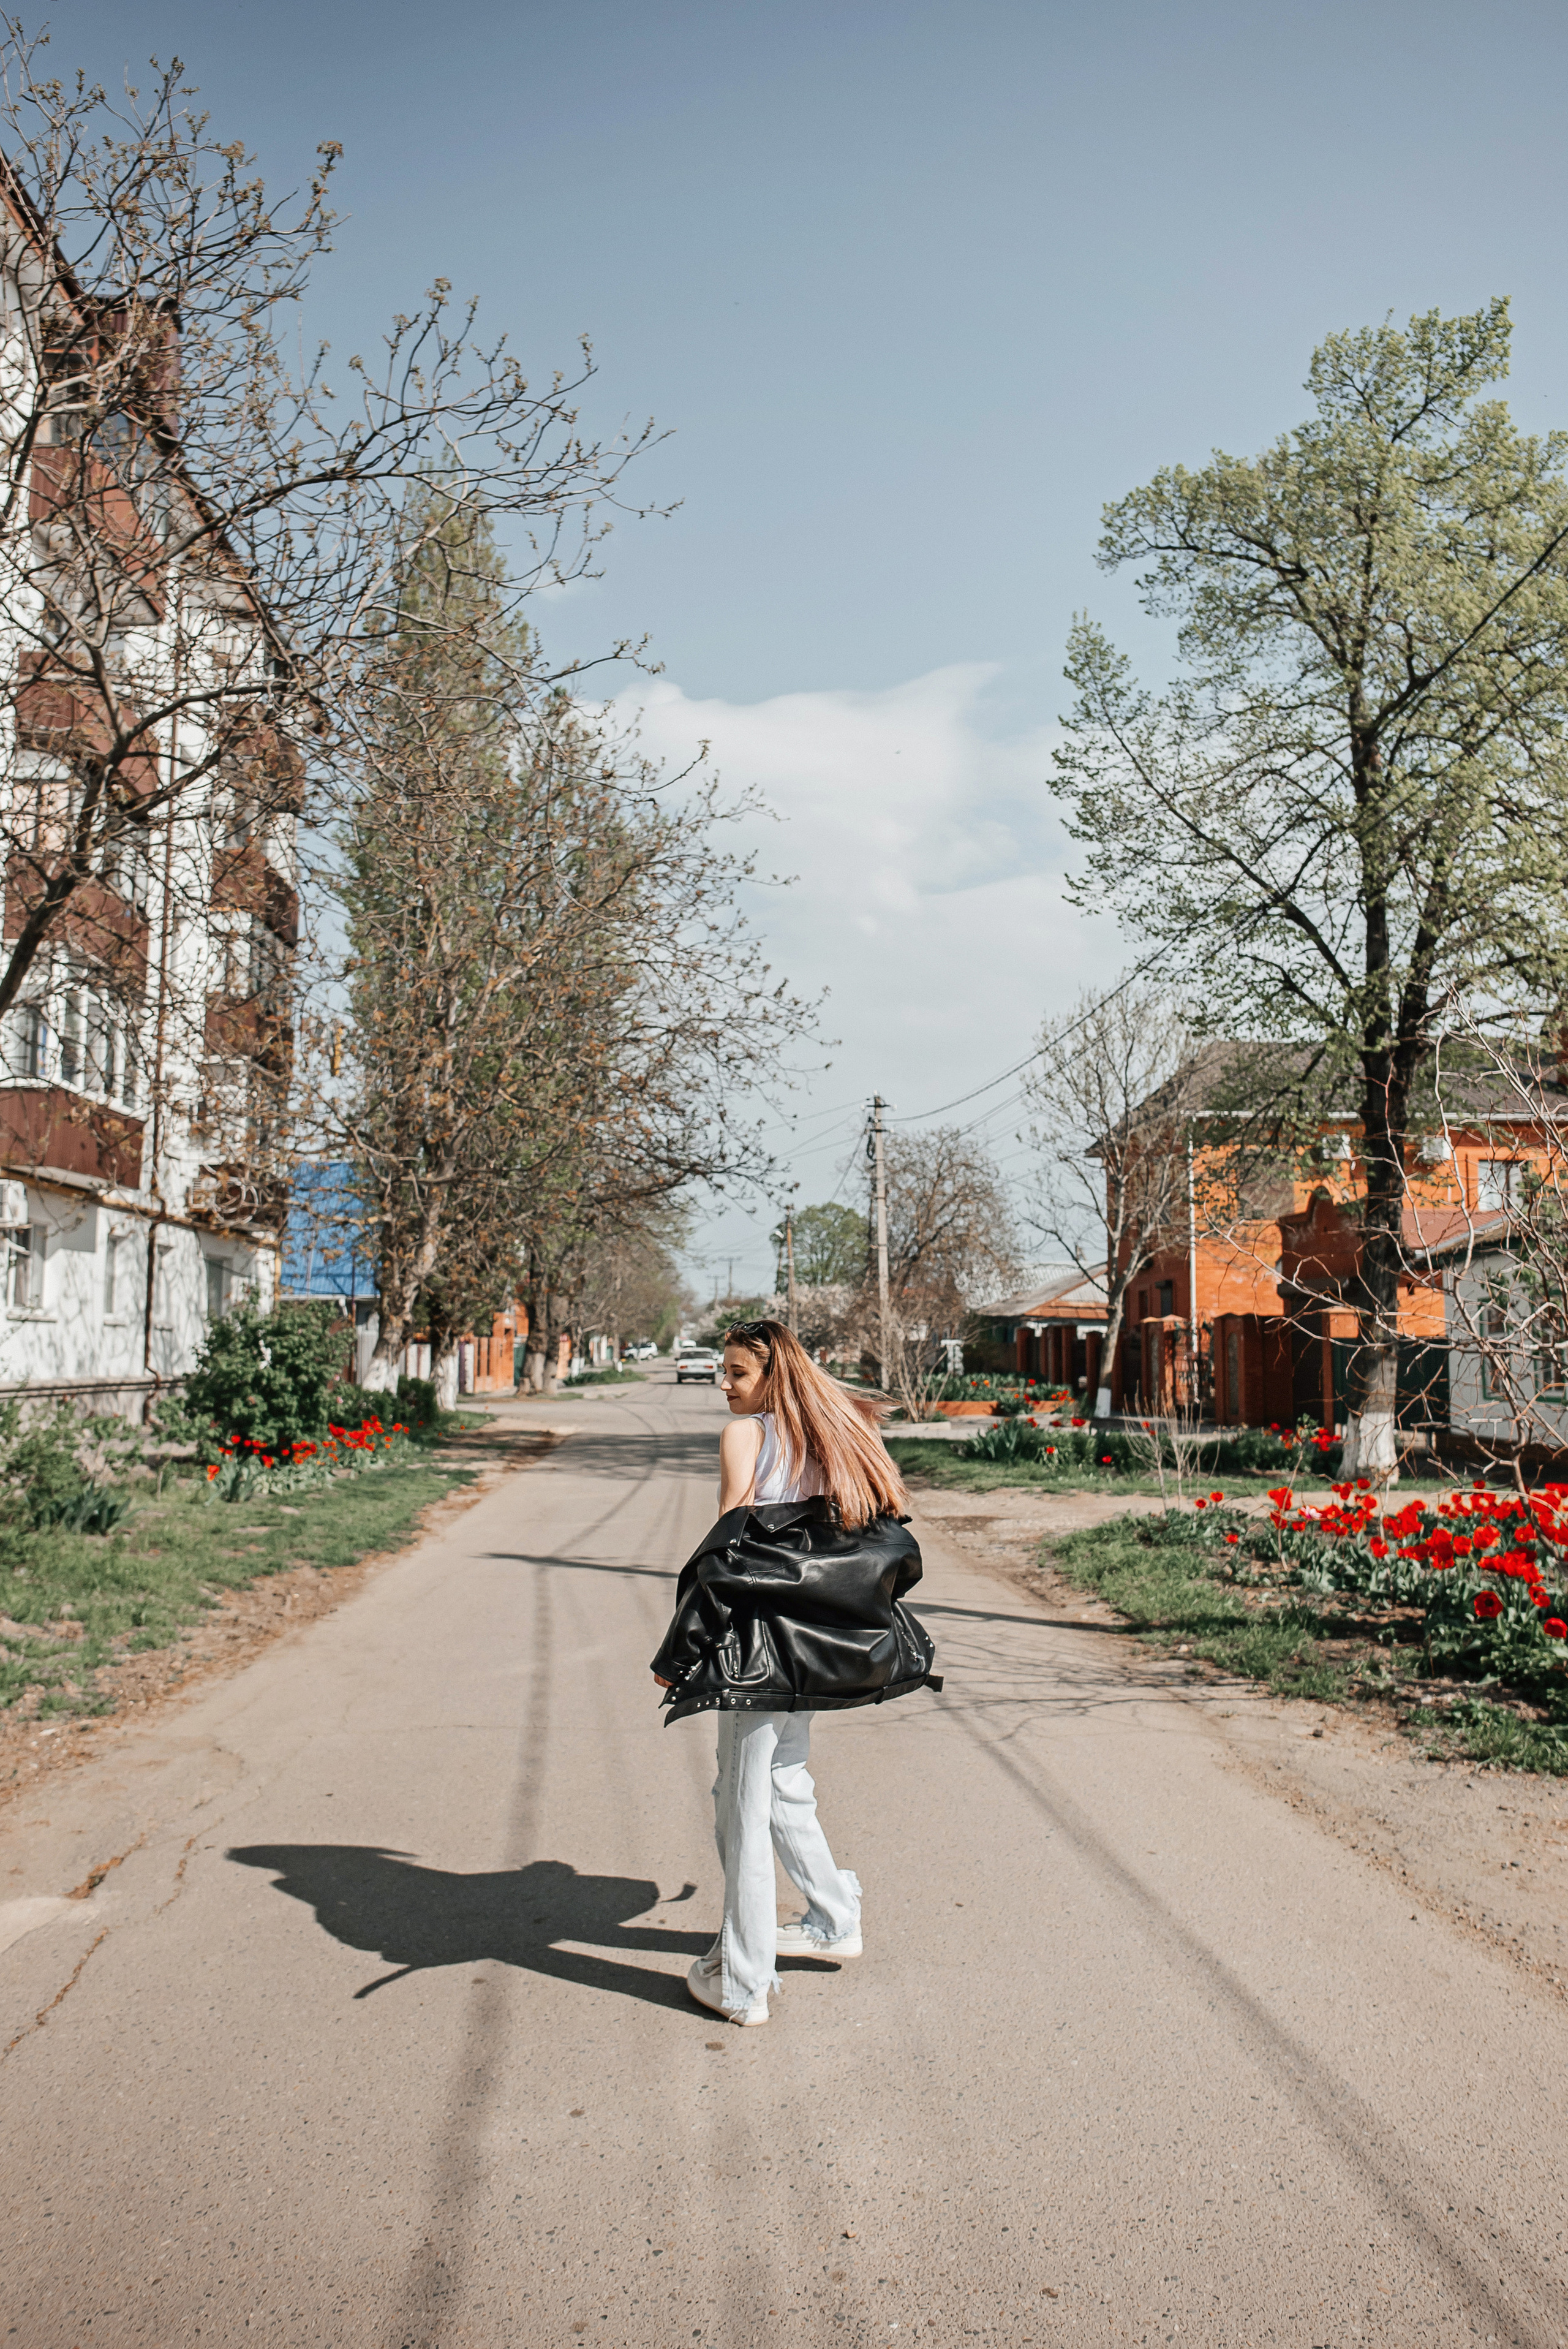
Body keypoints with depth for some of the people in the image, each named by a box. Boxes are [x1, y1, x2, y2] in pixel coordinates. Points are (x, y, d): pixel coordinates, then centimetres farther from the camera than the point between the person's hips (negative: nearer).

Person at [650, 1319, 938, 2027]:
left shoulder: (746, 1433, -9)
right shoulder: (825, 1434, 12)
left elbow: (727, 1547, -14)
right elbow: (879, 1545, 13)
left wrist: (680, 1650, -11)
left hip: (763, 1638, -8)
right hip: (819, 1643, 8)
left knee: (742, 1802, 1)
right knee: (783, 1783, 25)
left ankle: (742, 1983, 8)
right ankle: (834, 1921, 38)